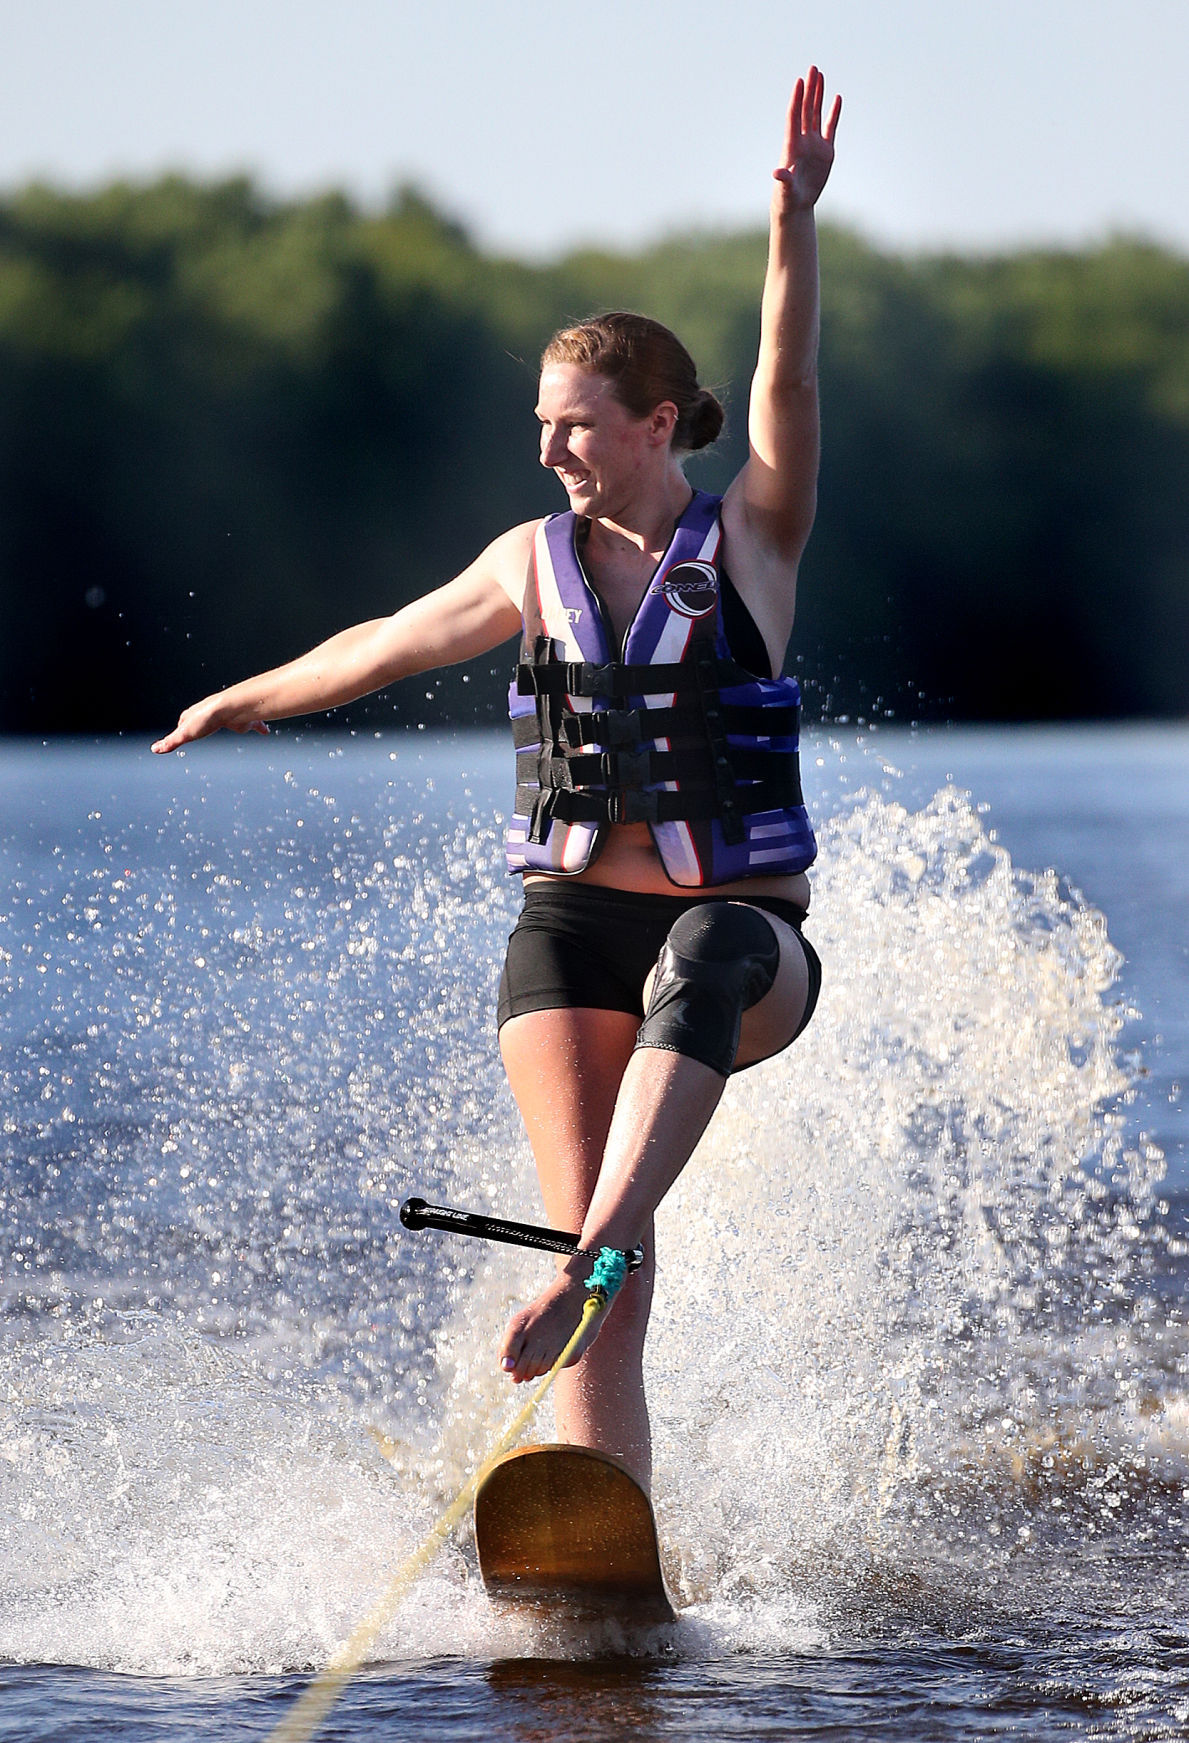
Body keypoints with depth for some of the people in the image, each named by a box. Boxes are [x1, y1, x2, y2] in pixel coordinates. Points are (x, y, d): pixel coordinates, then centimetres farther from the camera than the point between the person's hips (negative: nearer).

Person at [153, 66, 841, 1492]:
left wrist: (793, 225, -31)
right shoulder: (536, 562, 12)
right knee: (595, 1239, -14)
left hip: (744, 932, -3)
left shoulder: (749, 540, 1)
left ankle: (588, 1263, -55)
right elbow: (394, 642, 28)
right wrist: (247, 699, 43)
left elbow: (786, 386, -16)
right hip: (570, 928, 3)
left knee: (697, 969, -41)